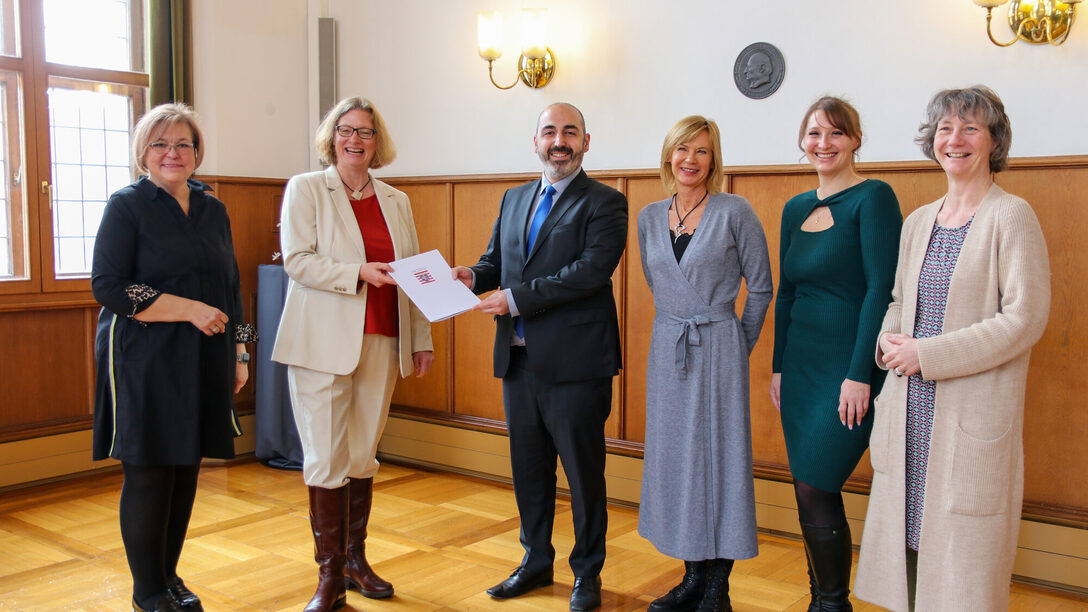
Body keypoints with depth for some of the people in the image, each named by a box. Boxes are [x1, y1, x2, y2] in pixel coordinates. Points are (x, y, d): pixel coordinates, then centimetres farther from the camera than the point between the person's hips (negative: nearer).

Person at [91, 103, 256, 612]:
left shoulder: (213, 210, 13)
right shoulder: (127, 205, -3)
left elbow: (230, 289, 18)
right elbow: (107, 286, -11)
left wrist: (238, 352, 13)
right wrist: (189, 309, -17)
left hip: (202, 363, 5)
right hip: (144, 362, -5)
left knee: (186, 470, 10)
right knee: (149, 472, -1)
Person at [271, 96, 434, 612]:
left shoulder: (396, 202, 14)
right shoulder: (305, 188, 2)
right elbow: (297, 260, -8)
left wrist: (422, 340, 11)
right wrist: (358, 273, -20)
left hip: (381, 343, 4)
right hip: (323, 343, -3)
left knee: (363, 458, 9)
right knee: (327, 461, -1)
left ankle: (355, 560, 25)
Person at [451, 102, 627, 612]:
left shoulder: (605, 203, -6)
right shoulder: (514, 199, 16)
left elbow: (592, 270, -18)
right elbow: (496, 259, 18)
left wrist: (517, 298, -20)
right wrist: (473, 276, -6)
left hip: (574, 361, -6)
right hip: (519, 359, 6)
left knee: (583, 470, 6)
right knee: (528, 468, 17)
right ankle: (536, 561, 34)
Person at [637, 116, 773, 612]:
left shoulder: (734, 212, -6)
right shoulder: (649, 218, 8)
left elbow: (761, 286, 0)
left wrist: (738, 345, 5)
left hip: (718, 351, -5)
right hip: (667, 350, 5)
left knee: (719, 455, -2)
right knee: (675, 455, 8)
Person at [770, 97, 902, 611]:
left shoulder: (872, 198, -9)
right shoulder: (796, 209, 12)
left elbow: (881, 288, -15)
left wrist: (860, 375, -19)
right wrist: (778, 367, 12)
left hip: (849, 366, -7)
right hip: (801, 363, 7)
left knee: (814, 488, -6)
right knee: (808, 491, 11)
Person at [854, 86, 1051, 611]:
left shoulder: (1011, 217, -6)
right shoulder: (918, 221, 12)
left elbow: (1025, 318, -13)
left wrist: (927, 354, -15)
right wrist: (889, 340, -2)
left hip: (975, 410, -5)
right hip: (911, 409, 6)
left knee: (963, 555, 2)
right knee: (908, 537, 10)